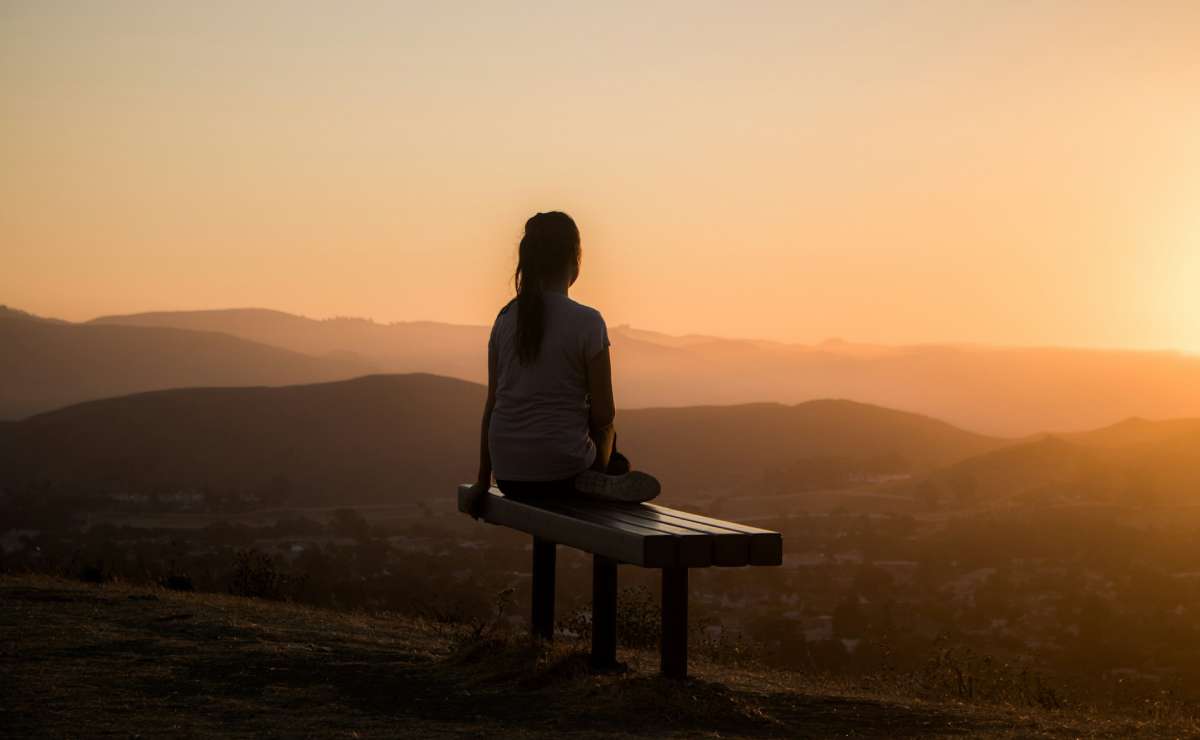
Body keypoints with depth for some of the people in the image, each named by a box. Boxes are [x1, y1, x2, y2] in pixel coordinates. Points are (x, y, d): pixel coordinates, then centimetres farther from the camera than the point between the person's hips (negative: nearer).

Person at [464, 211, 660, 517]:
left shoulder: (505, 319, 3)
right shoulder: (586, 322, -11)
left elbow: (492, 404, 7)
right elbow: (603, 415, -8)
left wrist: (483, 480, 15)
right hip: (561, 470, -5)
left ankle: (596, 482, 12)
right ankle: (600, 481, 6)